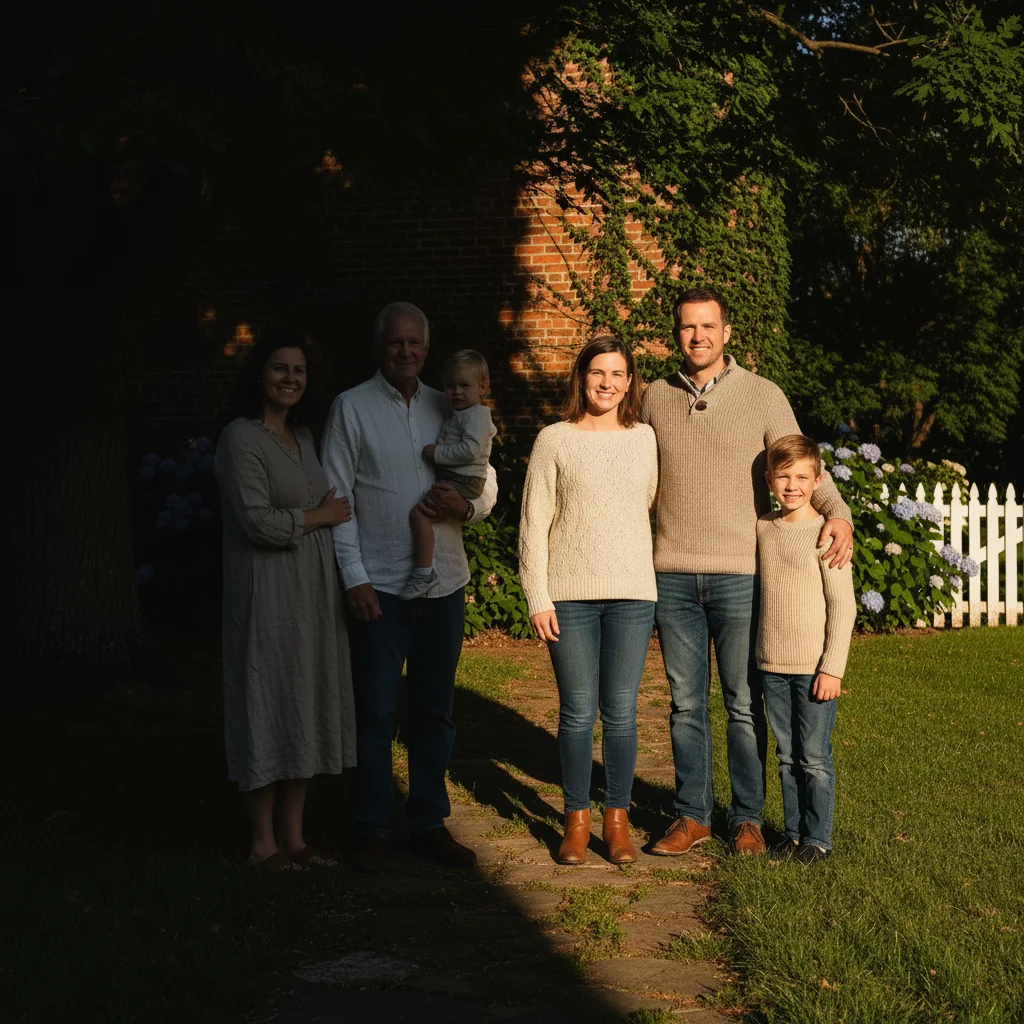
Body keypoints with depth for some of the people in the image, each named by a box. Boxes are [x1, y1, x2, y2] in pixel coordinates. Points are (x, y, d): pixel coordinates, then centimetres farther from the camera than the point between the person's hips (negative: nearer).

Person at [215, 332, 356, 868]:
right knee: (269, 707, -1)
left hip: (313, 589, 8)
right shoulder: (242, 438, -11)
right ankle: (264, 841, 9)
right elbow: (259, 522, -19)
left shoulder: (303, 435, 14)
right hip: (268, 594, -8)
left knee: (305, 709, 10)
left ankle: (293, 836, 18)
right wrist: (322, 516, -7)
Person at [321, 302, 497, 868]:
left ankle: (429, 823, 21)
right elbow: (337, 498, -3)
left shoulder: (448, 408, 12)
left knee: (434, 710, 10)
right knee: (376, 712, 0)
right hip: (380, 585, -4)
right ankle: (372, 828, 13)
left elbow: (487, 484, 14)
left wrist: (466, 504, -10)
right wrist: (354, 578, -10)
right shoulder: (352, 408, 0)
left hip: (444, 584, 4)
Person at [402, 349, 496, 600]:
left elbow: (471, 450, -24)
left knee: (419, 513, -25)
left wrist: (437, 453, -18)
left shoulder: (477, 414, -10)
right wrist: (436, 453, 17)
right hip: (449, 479, 11)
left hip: (463, 482, -11)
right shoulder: (457, 415, 21)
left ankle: (423, 572, -27)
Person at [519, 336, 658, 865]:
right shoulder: (554, 440, 2)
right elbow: (534, 523, 1)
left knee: (620, 712, 4)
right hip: (569, 595, -2)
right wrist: (537, 598, -5)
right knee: (577, 712, 3)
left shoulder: (644, 438, 9)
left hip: (632, 593, 2)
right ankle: (576, 820, 16)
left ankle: (617, 820, 16)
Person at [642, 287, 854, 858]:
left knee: (745, 704, 4)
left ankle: (748, 817, 16)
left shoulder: (763, 396, 1)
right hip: (673, 577, 2)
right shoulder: (655, 399, 9)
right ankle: (693, 815, 19)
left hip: (741, 575, -2)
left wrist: (838, 514, -18)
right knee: (686, 703, 9)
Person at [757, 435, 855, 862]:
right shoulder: (763, 528, 7)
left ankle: (818, 837, 13)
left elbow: (843, 606, -10)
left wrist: (832, 668, -13)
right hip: (772, 666, 5)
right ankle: (794, 833, 22)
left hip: (814, 667, -5)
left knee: (814, 758, 1)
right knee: (787, 756, 12)